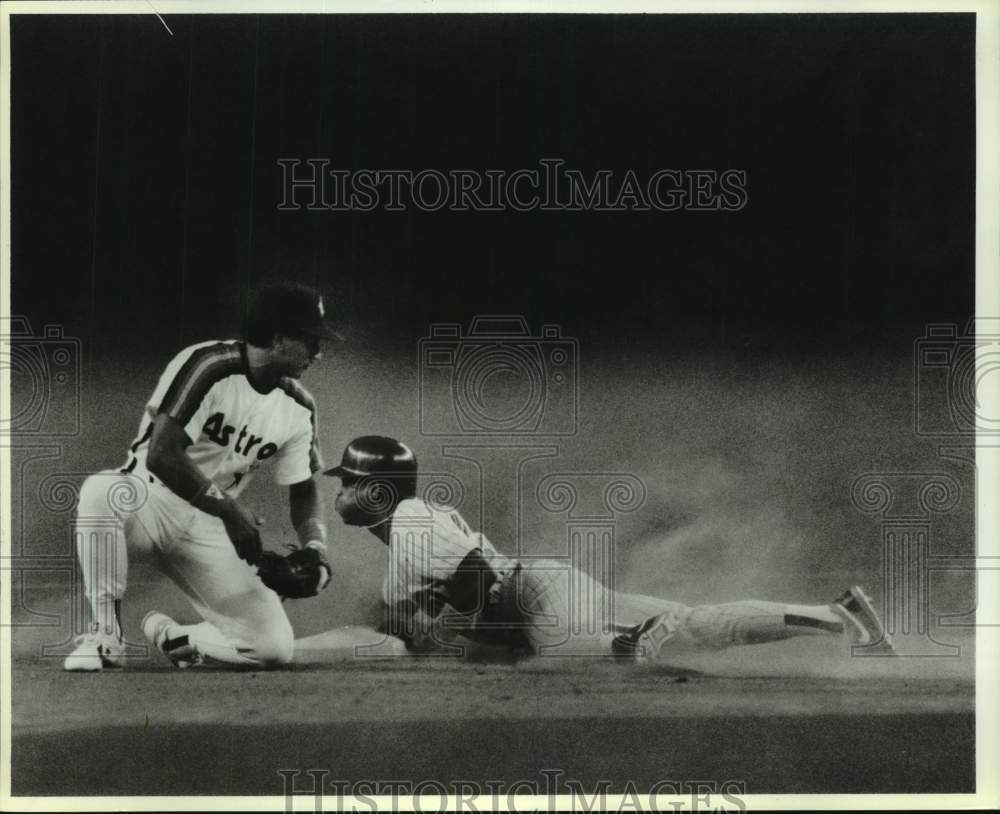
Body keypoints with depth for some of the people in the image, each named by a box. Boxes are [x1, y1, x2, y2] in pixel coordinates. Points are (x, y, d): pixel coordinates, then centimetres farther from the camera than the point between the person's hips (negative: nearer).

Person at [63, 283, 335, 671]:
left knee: (275, 646, -15)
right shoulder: (208, 367, -20)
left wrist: (315, 547, -8)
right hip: (150, 497, -4)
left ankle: (170, 635, 12)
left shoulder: (298, 409, 0)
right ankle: (105, 635, -24)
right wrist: (230, 509, -25)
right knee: (101, 490, -42)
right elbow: (161, 456, -27)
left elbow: (303, 489, 11)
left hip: (207, 527, 4)